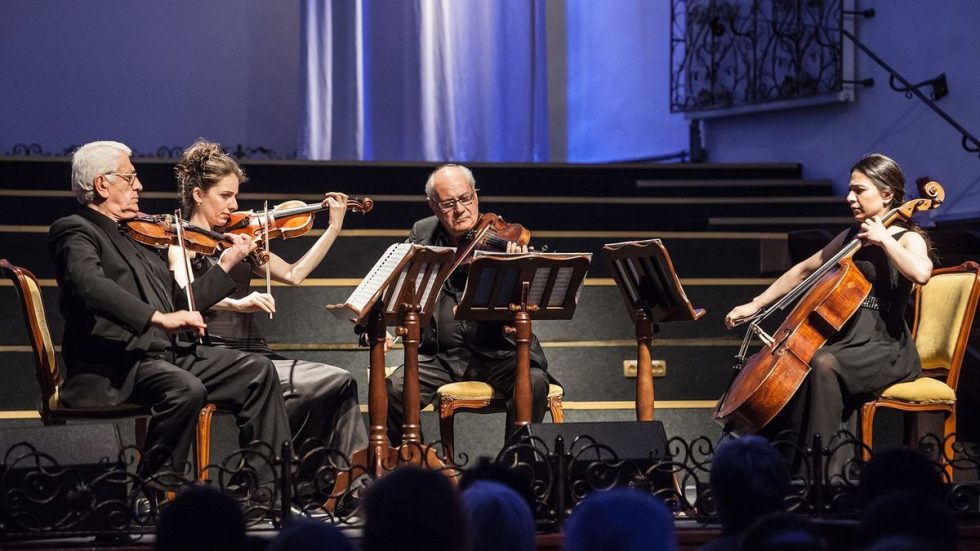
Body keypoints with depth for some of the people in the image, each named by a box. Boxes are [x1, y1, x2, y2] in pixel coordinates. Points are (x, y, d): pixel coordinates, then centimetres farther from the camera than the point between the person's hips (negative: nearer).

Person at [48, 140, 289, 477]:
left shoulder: (133, 238, 24)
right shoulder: (75, 231, -3)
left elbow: (180, 305, 25)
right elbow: (90, 286, -26)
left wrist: (227, 264, 23)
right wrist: (158, 318, -34)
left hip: (168, 353, 9)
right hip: (115, 365, -9)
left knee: (257, 371, 0)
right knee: (186, 388, -35)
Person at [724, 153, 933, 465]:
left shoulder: (908, 239, -5)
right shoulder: (851, 237, 16)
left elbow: (921, 273, -30)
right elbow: (803, 272, 23)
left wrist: (884, 239, -19)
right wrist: (755, 305, 19)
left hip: (886, 349, -8)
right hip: (846, 341, 8)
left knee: (823, 364, -34)